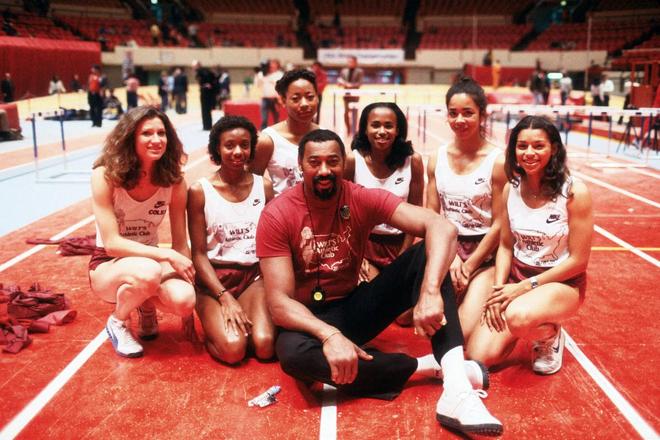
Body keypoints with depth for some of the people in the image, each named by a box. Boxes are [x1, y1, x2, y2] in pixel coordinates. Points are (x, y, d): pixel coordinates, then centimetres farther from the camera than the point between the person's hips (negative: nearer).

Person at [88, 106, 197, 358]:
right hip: (108, 266, -2)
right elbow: (112, 243, -20)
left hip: (149, 260, 2)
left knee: (183, 299, -31)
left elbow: (180, 243, -6)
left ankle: (147, 306, 8)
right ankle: (117, 322, -3)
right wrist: (167, 256, -31)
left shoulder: (173, 180, -10)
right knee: (148, 272, -38)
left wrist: (187, 311, -6)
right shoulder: (105, 176, -18)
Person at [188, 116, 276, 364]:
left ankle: (240, 321, 7)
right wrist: (225, 297, -16)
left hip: (253, 276, 2)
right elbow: (199, 253, -5)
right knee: (233, 349, -25)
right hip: (214, 278, -2)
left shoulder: (263, 187, 4)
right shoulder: (200, 191, -4)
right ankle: (215, 327, 8)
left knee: (265, 346, -25)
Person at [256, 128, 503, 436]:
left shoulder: (363, 199, -11)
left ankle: (456, 391, -36)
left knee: (426, 252, -20)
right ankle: (433, 365, -25)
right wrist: (330, 335, -39)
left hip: (356, 306, 2)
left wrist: (430, 292, -41)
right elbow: (279, 302, -21)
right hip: (311, 319, -2)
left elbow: (442, 228, -24)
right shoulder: (277, 216, -15)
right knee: (292, 353, -39)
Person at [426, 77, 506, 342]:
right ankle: (458, 295, 17)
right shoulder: (437, 158, 2)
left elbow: (498, 224, -10)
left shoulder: (497, 161, -11)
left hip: (484, 254, -4)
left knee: (465, 333, -17)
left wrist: (468, 267, -10)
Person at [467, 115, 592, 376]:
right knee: (479, 356, -14)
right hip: (516, 277, 4)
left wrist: (527, 286, -16)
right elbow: (506, 246, 6)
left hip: (562, 282, -4)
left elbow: (578, 260, -12)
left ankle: (550, 335, 0)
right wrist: (498, 289, -9)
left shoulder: (574, 192, -15)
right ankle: (525, 329, 17)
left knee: (518, 317, -38)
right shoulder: (511, 188, -1)